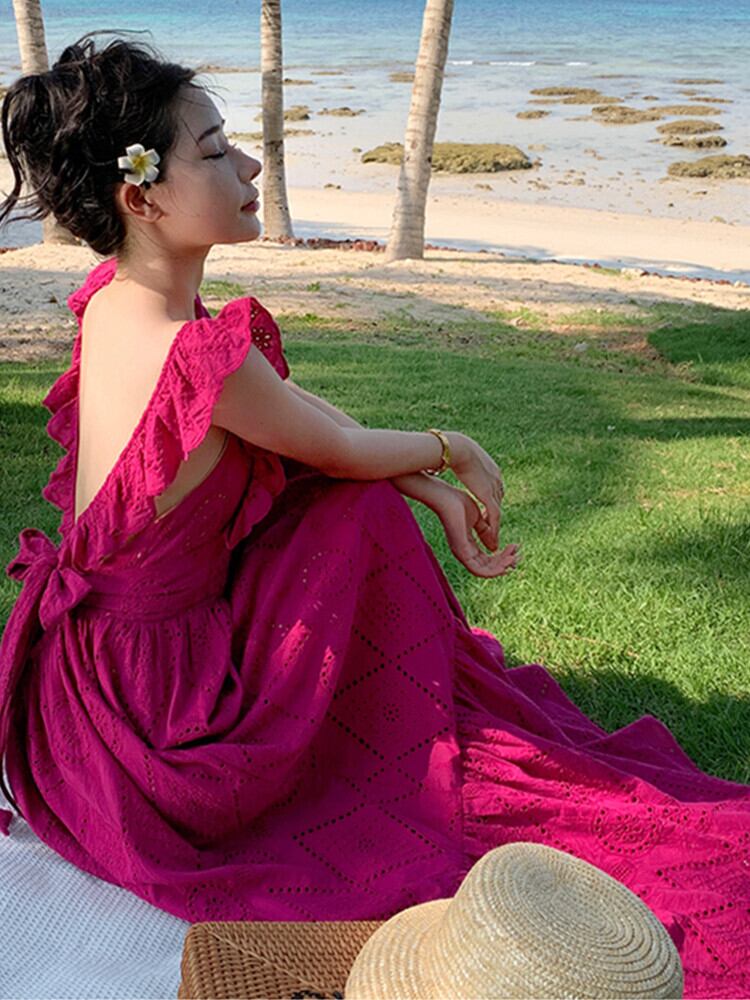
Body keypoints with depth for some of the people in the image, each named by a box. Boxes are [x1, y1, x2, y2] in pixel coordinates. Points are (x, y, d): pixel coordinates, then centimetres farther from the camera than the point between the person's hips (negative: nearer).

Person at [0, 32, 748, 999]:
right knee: (359, 515, 3)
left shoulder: (120, 297, -4)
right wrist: (449, 447, 6)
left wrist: (441, 496, 3)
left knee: (368, 509, 11)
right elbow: (345, 448, -15)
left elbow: (295, 407, 3)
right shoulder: (199, 353, -32)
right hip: (150, 705, -8)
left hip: (100, 632, 8)